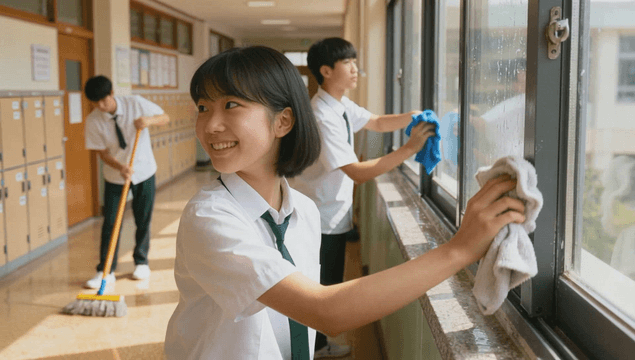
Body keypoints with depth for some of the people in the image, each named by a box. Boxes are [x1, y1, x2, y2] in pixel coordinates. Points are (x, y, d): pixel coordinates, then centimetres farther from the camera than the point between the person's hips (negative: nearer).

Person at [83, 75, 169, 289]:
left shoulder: (136, 104, -14)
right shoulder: (93, 121, -13)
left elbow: (165, 118, -5)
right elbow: (102, 152, -11)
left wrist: (150, 120, -28)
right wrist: (120, 167, -30)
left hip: (144, 173, 0)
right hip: (115, 177, 0)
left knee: (143, 221, 9)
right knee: (110, 223, -3)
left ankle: (141, 263, 26)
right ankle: (105, 271, 6)